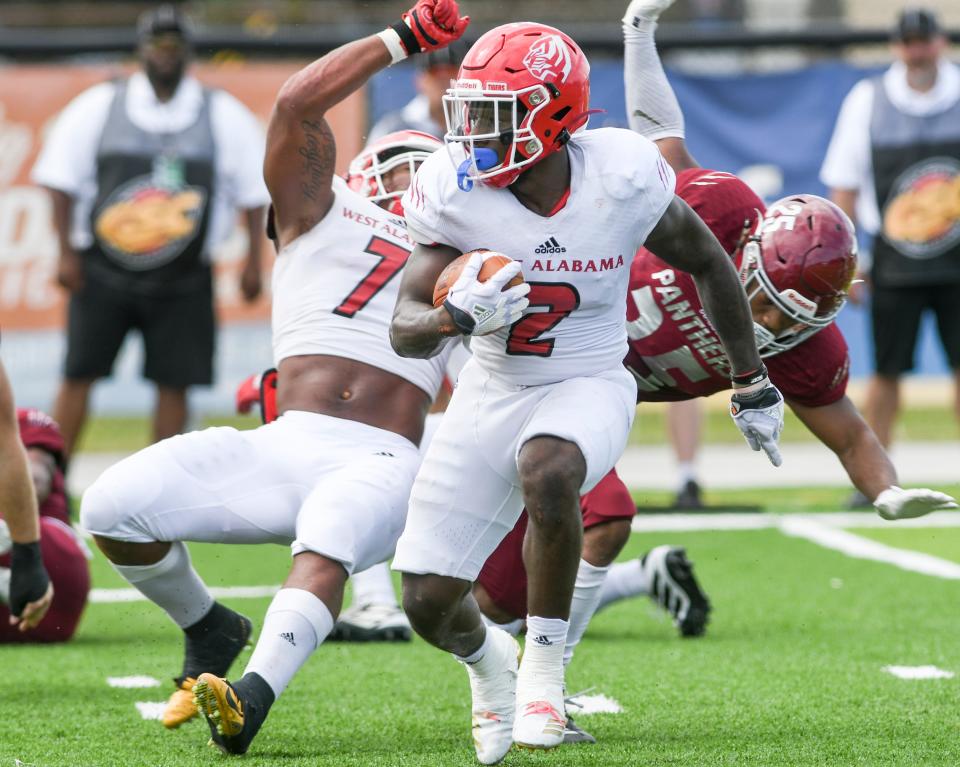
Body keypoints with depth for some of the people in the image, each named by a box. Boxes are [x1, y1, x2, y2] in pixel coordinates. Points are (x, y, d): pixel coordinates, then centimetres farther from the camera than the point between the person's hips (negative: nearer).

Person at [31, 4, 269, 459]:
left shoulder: (224, 117, 5)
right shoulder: (98, 106, 3)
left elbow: (254, 191, 8)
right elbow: (61, 182, 5)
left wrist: (253, 261, 2)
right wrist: (67, 254, -1)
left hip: (182, 280, 1)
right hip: (103, 270, -1)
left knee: (173, 383, 0)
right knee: (79, 375, -1)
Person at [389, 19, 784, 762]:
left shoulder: (621, 179, -17)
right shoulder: (456, 192, -15)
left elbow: (708, 262, 2)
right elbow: (405, 330, -13)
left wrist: (752, 383, 10)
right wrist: (458, 316, -37)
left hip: (588, 386, -2)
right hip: (493, 390, 2)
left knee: (547, 473, -38)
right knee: (428, 603, -5)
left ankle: (543, 666, -17)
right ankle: (487, 660, 33)